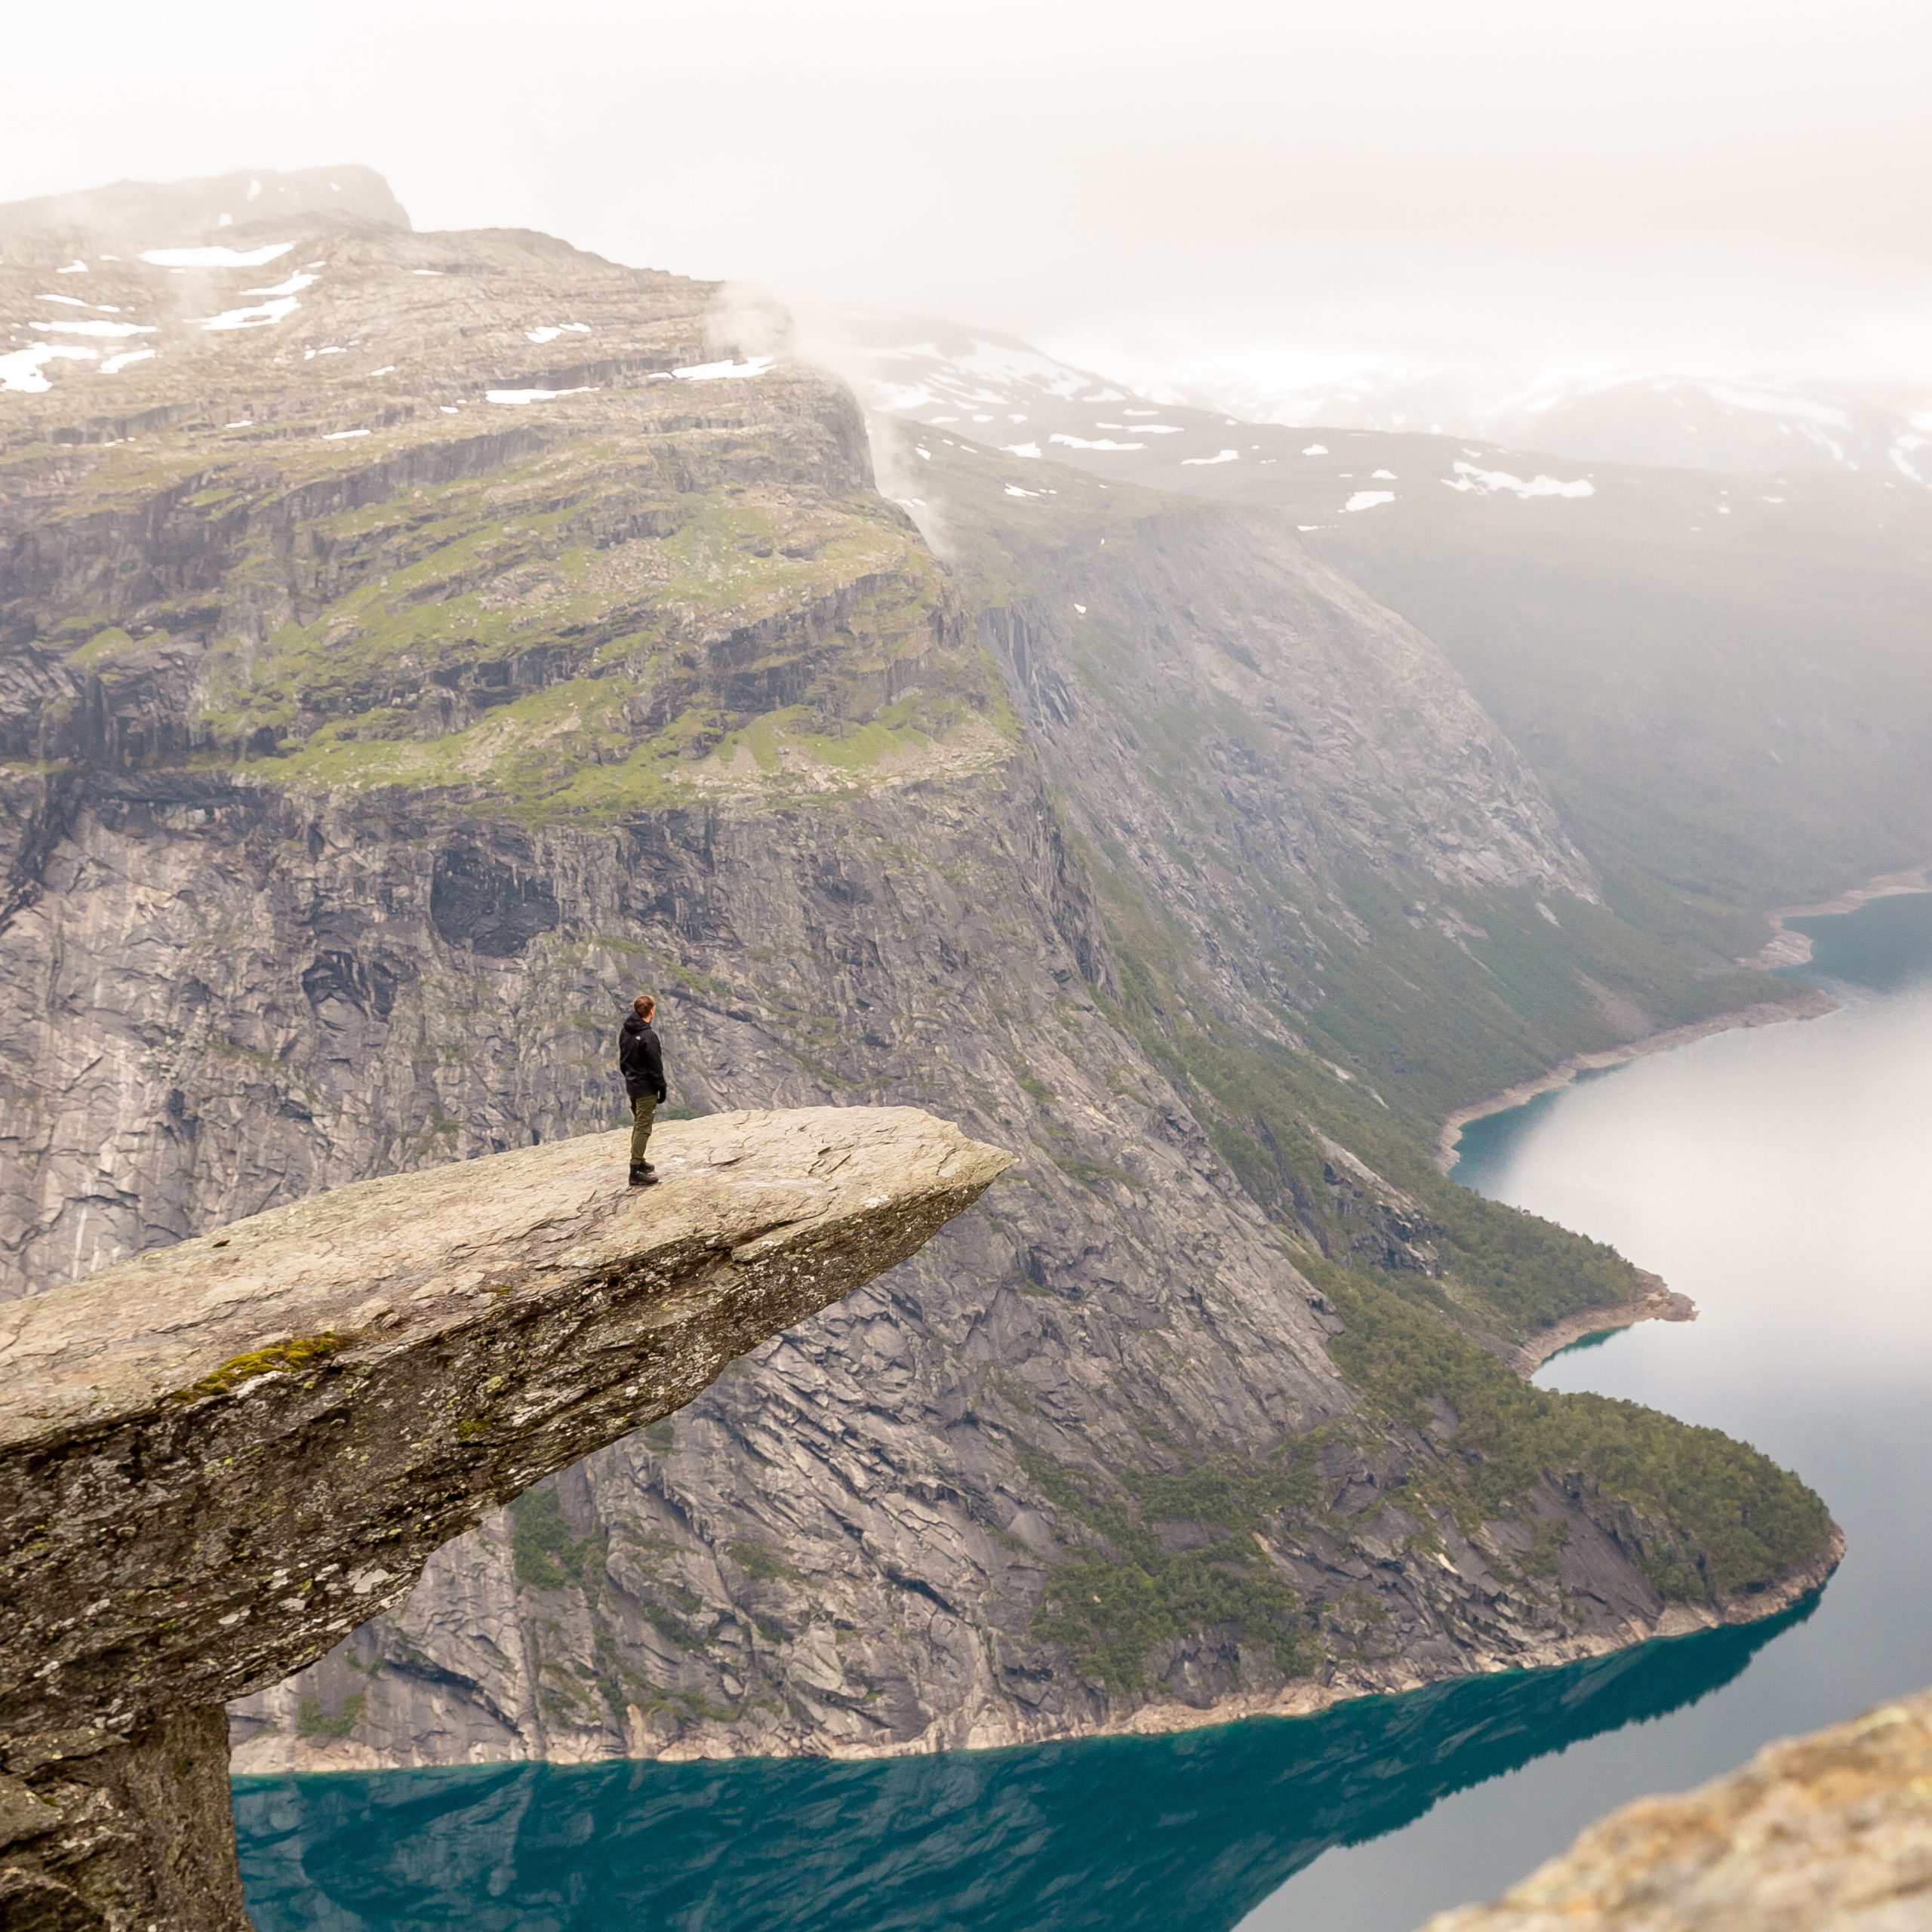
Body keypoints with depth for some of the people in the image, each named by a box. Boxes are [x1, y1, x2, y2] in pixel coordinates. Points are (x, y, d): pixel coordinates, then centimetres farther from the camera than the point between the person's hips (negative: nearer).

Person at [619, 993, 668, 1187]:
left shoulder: (626, 1032, 3)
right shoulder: (648, 1036, -23)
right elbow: (655, 1068, -19)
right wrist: (662, 1090, -9)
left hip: (632, 1086, 9)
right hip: (646, 1089, -9)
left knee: (638, 1125, 22)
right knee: (643, 1128, -4)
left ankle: (638, 1161, 33)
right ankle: (636, 1172, -3)